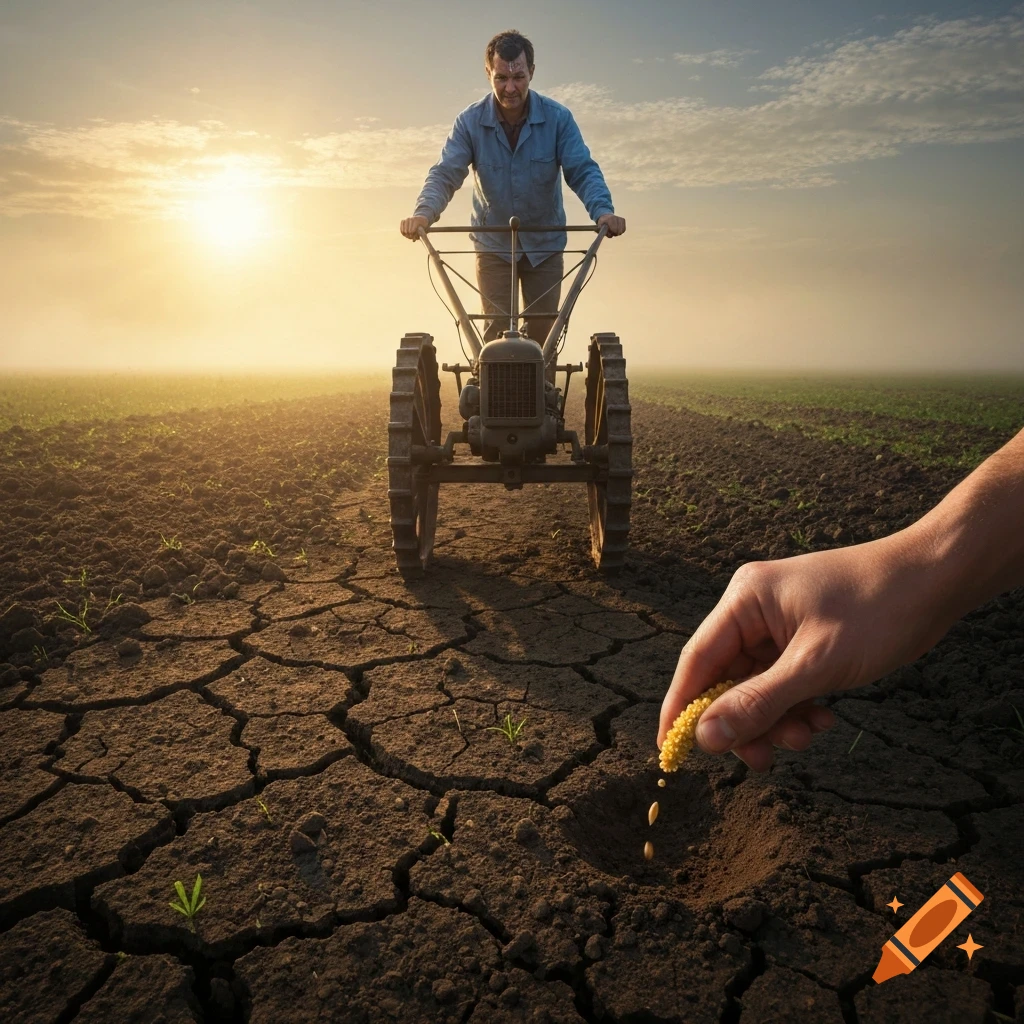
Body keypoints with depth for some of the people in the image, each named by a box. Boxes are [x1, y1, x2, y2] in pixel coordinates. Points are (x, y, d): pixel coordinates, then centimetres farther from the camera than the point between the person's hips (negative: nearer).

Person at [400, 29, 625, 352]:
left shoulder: (558, 118, -10)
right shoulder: (470, 122, -10)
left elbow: (582, 171, -16)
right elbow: (445, 173, -16)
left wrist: (602, 210, -36)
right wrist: (424, 212, -38)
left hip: (545, 245, 1)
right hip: (493, 245, 0)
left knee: (543, 333, 5)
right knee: (497, 330, -4)